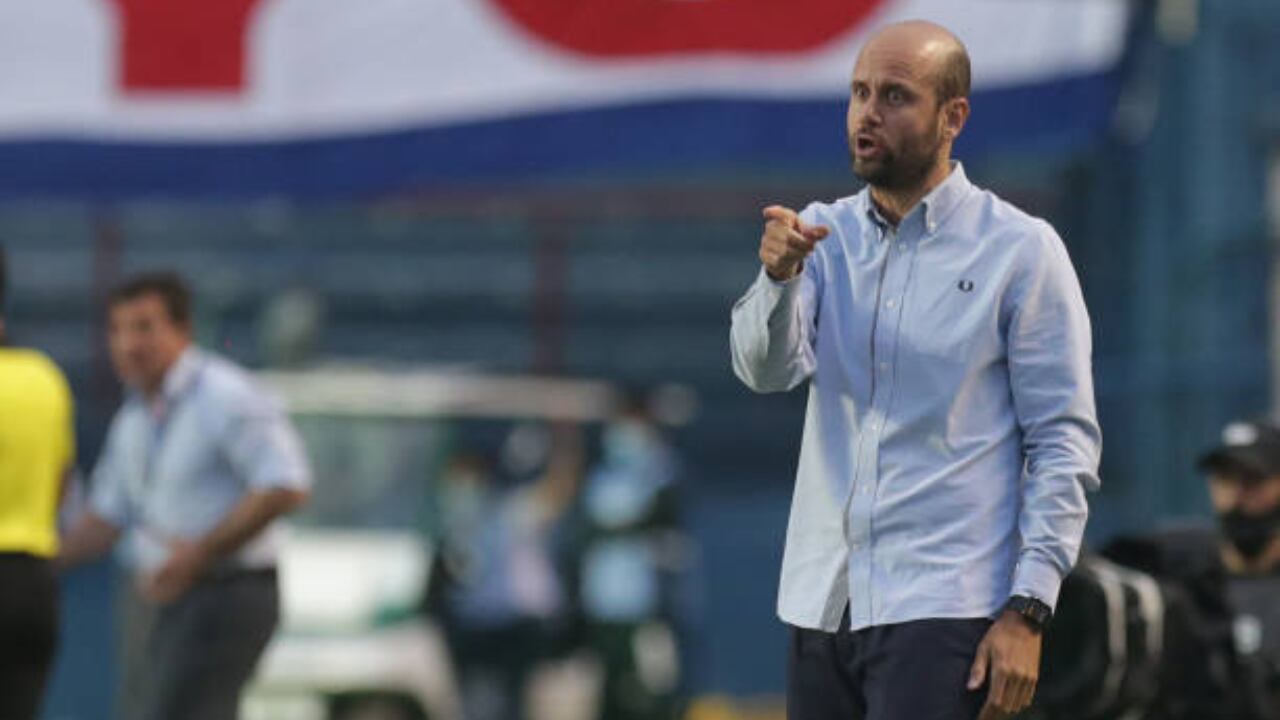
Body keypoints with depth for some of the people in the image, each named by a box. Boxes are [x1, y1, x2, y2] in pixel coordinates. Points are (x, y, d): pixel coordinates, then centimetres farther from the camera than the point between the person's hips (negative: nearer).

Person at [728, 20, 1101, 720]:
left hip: (942, 610, -5)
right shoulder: (826, 235, 10)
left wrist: (1028, 610, -13)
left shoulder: (1021, 252, -3)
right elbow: (767, 367, -5)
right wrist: (779, 275, -27)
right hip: (823, 603, 5)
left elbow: (1065, 445, -5)